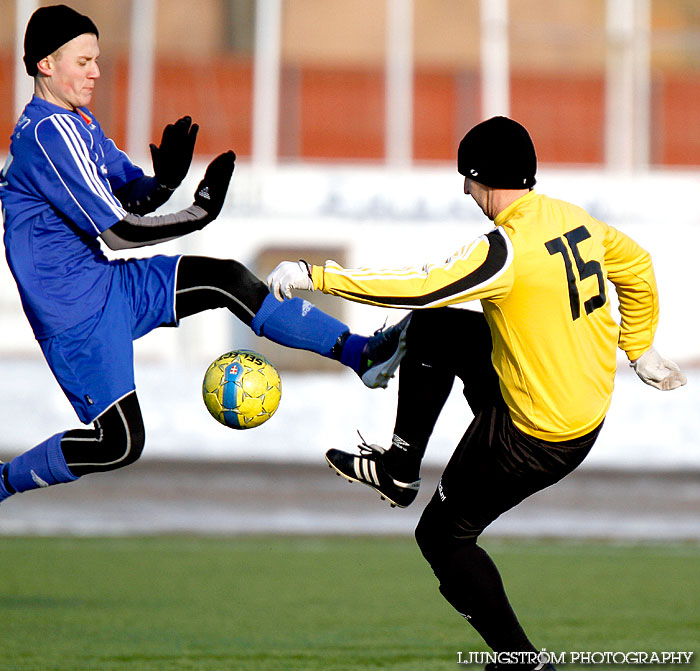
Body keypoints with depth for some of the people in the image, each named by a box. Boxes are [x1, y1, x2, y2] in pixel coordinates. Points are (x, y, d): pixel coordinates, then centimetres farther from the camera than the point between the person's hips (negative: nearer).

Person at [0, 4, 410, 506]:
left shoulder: (77, 121, 11)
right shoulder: (50, 133, -22)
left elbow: (132, 197, 12)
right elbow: (118, 231, -23)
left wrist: (165, 181, -11)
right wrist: (202, 212, -20)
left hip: (107, 285, 10)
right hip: (75, 311, -10)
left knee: (228, 280, 4)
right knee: (120, 443, -10)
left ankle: (358, 352, 7)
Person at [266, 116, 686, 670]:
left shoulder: (509, 250, -27)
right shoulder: (574, 220, 0)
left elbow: (420, 286, -31)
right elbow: (636, 266, 15)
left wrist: (316, 276, -26)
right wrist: (639, 349, 25)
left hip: (535, 437, -9)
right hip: (591, 407, 9)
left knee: (443, 537, 11)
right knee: (431, 330, 19)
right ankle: (399, 472, 29)